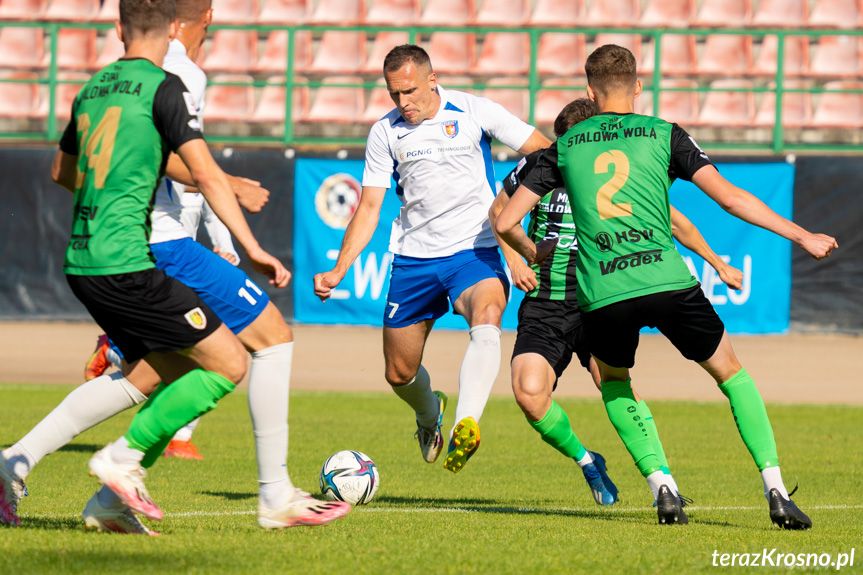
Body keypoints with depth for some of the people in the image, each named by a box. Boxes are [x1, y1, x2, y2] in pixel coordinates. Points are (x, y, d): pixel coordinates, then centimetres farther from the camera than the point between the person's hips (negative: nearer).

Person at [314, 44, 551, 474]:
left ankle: (465, 427, -50)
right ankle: (429, 413, 43)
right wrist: (338, 271, -3)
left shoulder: (475, 112, -5)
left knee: (487, 322, -35)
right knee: (399, 374, 8)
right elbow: (369, 208, 6)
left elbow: (545, 153, 0)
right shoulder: (385, 133, 2)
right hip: (414, 258, 3)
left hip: (475, 252, -3)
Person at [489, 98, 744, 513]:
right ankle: (586, 462, 8)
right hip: (544, 305, 1)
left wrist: (717, 264, 23)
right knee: (529, 392, -21)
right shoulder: (539, 166, -2)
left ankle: (663, 482, -21)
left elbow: (673, 222, 14)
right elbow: (499, 211, 17)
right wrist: (514, 262, 3)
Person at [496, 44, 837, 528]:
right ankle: (776, 490, 4)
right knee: (731, 373, 18)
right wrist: (802, 236, 9)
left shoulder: (565, 147, 14)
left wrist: (531, 252, 37)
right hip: (668, 282, -1)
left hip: (602, 293, 1)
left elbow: (505, 220, 15)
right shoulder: (665, 135, 9)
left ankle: (661, 485, 12)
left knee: (613, 382, 30)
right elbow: (730, 198, 2)